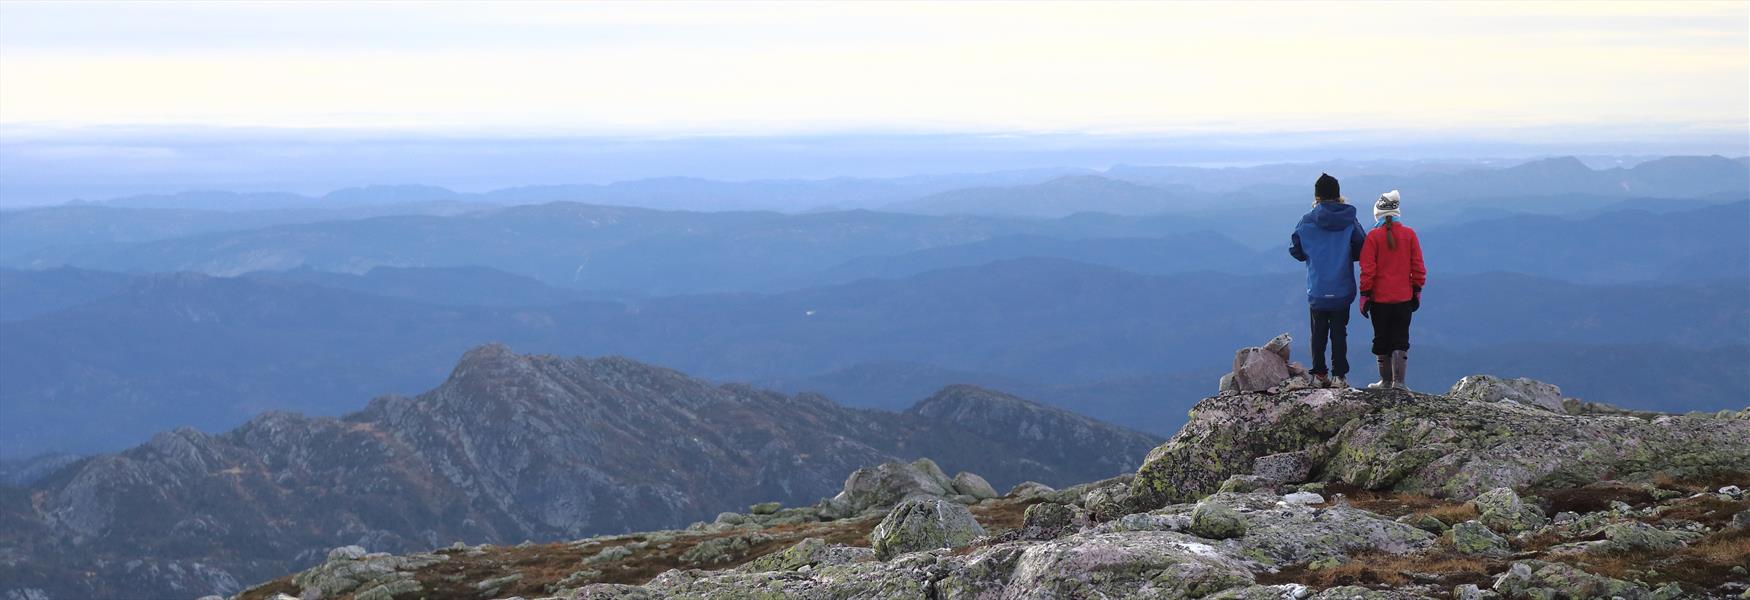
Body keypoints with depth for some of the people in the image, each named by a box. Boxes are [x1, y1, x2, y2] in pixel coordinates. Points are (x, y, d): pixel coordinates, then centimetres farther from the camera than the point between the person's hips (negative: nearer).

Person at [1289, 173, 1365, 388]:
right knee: (1339, 333, 7)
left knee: (1319, 332, 11)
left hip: (1317, 291, 0)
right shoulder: (1350, 222, -6)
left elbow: (1295, 250, 0)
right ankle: (1339, 376, 5)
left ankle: (1319, 374, 12)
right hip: (1342, 290, 0)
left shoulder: (1307, 222, -7)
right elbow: (1361, 252, -2)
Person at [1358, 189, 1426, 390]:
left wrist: (1364, 295, -2)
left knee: (1382, 339, 9)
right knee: (1401, 339, 6)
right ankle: (1399, 381, -2)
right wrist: (1417, 290, 12)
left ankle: (1386, 381, 14)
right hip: (1404, 297, 2)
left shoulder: (1373, 236, -8)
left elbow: (1367, 269, -8)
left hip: (1379, 298, -2)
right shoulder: (1409, 234, -2)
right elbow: (1418, 266, 2)